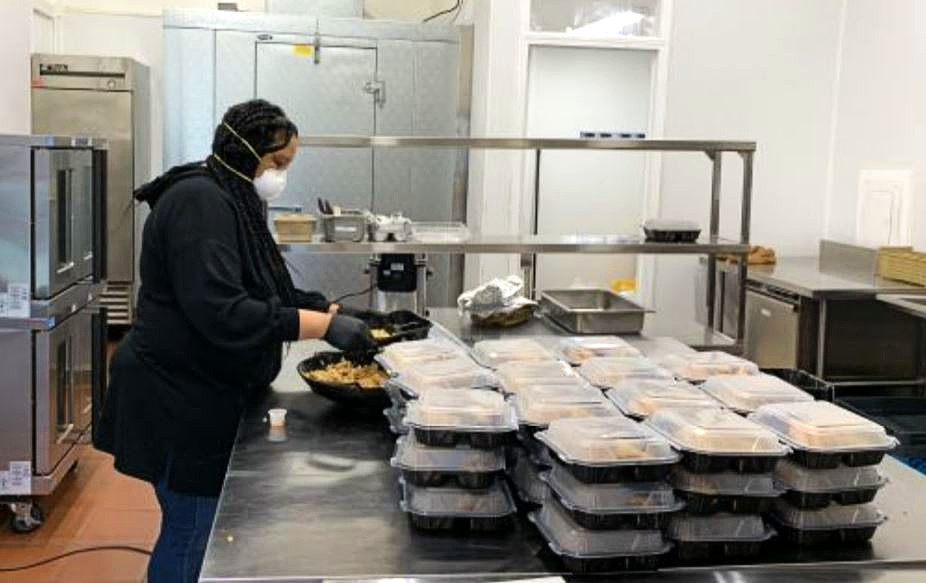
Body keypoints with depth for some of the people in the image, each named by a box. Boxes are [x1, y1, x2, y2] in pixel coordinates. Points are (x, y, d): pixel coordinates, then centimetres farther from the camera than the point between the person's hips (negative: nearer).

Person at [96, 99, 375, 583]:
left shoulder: (233, 202, 12)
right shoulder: (199, 203, -19)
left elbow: (272, 293, 17)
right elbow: (220, 311, -29)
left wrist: (329, 313, 1)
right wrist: (323, 325, -27)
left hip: (206, 395, 10)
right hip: (179, 401, -10)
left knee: (198, 528, 17)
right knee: (190, 533, 1)